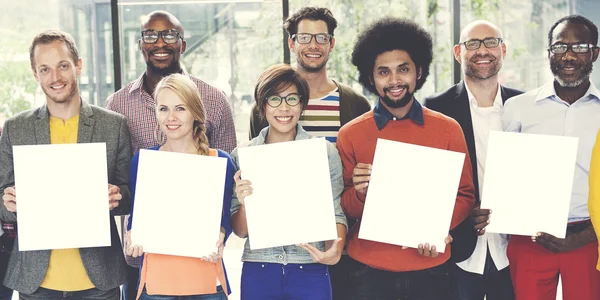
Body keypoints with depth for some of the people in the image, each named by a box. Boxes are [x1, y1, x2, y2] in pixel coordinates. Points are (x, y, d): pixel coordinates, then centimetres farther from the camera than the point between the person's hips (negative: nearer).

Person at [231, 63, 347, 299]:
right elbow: (240, 231, 4)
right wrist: (244, 202, -16)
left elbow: (336, 214, 0)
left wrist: (335, 251, -19)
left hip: (311, 271, -1)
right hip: (257, 272, 1)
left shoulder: (325, 153, 0)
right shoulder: (241, 156, 3)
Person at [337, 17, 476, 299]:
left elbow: (464, 195, 5)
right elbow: (342, 207, 3)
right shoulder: (350, 135, -2)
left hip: (431, 268, 1)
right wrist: (359, 193, -18)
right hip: (370, 270, 0)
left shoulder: (448, 129, 0)